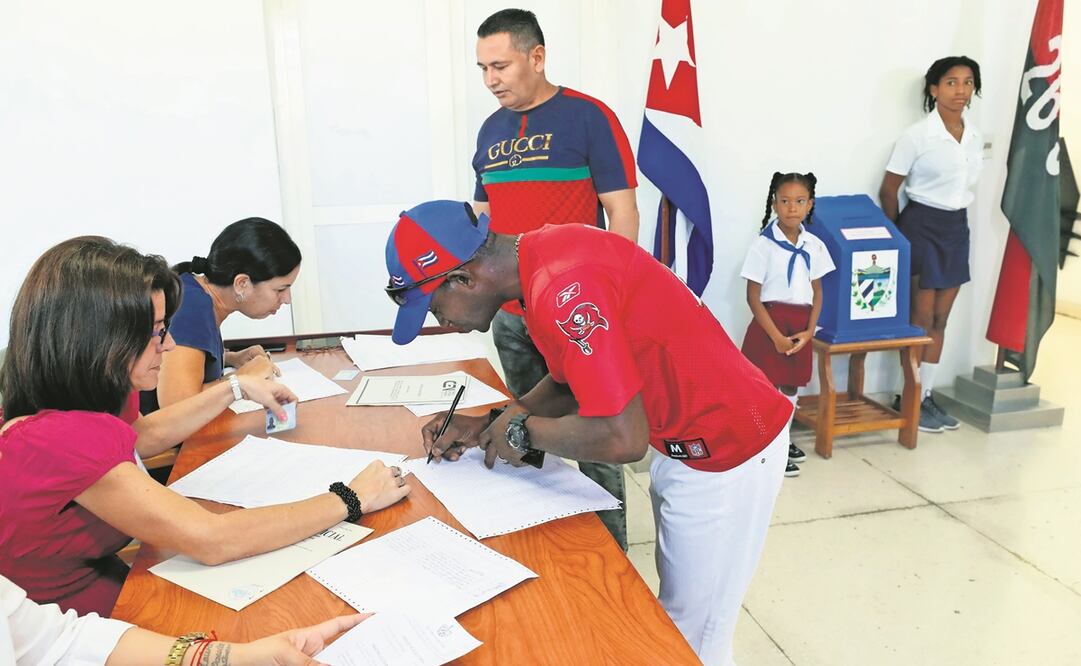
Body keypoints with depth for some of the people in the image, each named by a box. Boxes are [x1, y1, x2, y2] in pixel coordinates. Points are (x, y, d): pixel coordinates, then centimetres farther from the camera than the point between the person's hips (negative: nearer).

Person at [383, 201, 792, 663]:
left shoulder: (562, 285, -30)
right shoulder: (540, 259, 1)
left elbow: (622, 439, -30)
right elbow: (571, 381, 13)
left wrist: (522, 431, -14)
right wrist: (487, 426, 3)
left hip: (726, 450, -9)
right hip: (686, 440, 9)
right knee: (677, 607, 24)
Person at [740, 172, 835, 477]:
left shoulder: (814, 245, 2)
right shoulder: (763, 244, -12)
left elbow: (817, 291, 9)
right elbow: (753, 296, -12)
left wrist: (809, 330, -2)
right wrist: (776, 335, -15)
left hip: (800, 324, 5)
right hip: (770, 322, -5)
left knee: (791, 386, 16)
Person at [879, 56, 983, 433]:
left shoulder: (975, 137, 8)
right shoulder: (918, 135, -10)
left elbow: (962, 186, 17)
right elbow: (888, 191, -8)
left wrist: (955, 219, 11)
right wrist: (898, 238, -2)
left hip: (957, 228, 6)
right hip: (922, 226, -6)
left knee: (940, 320, 10)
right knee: (920, 320, -1)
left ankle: (926, 397, 20)